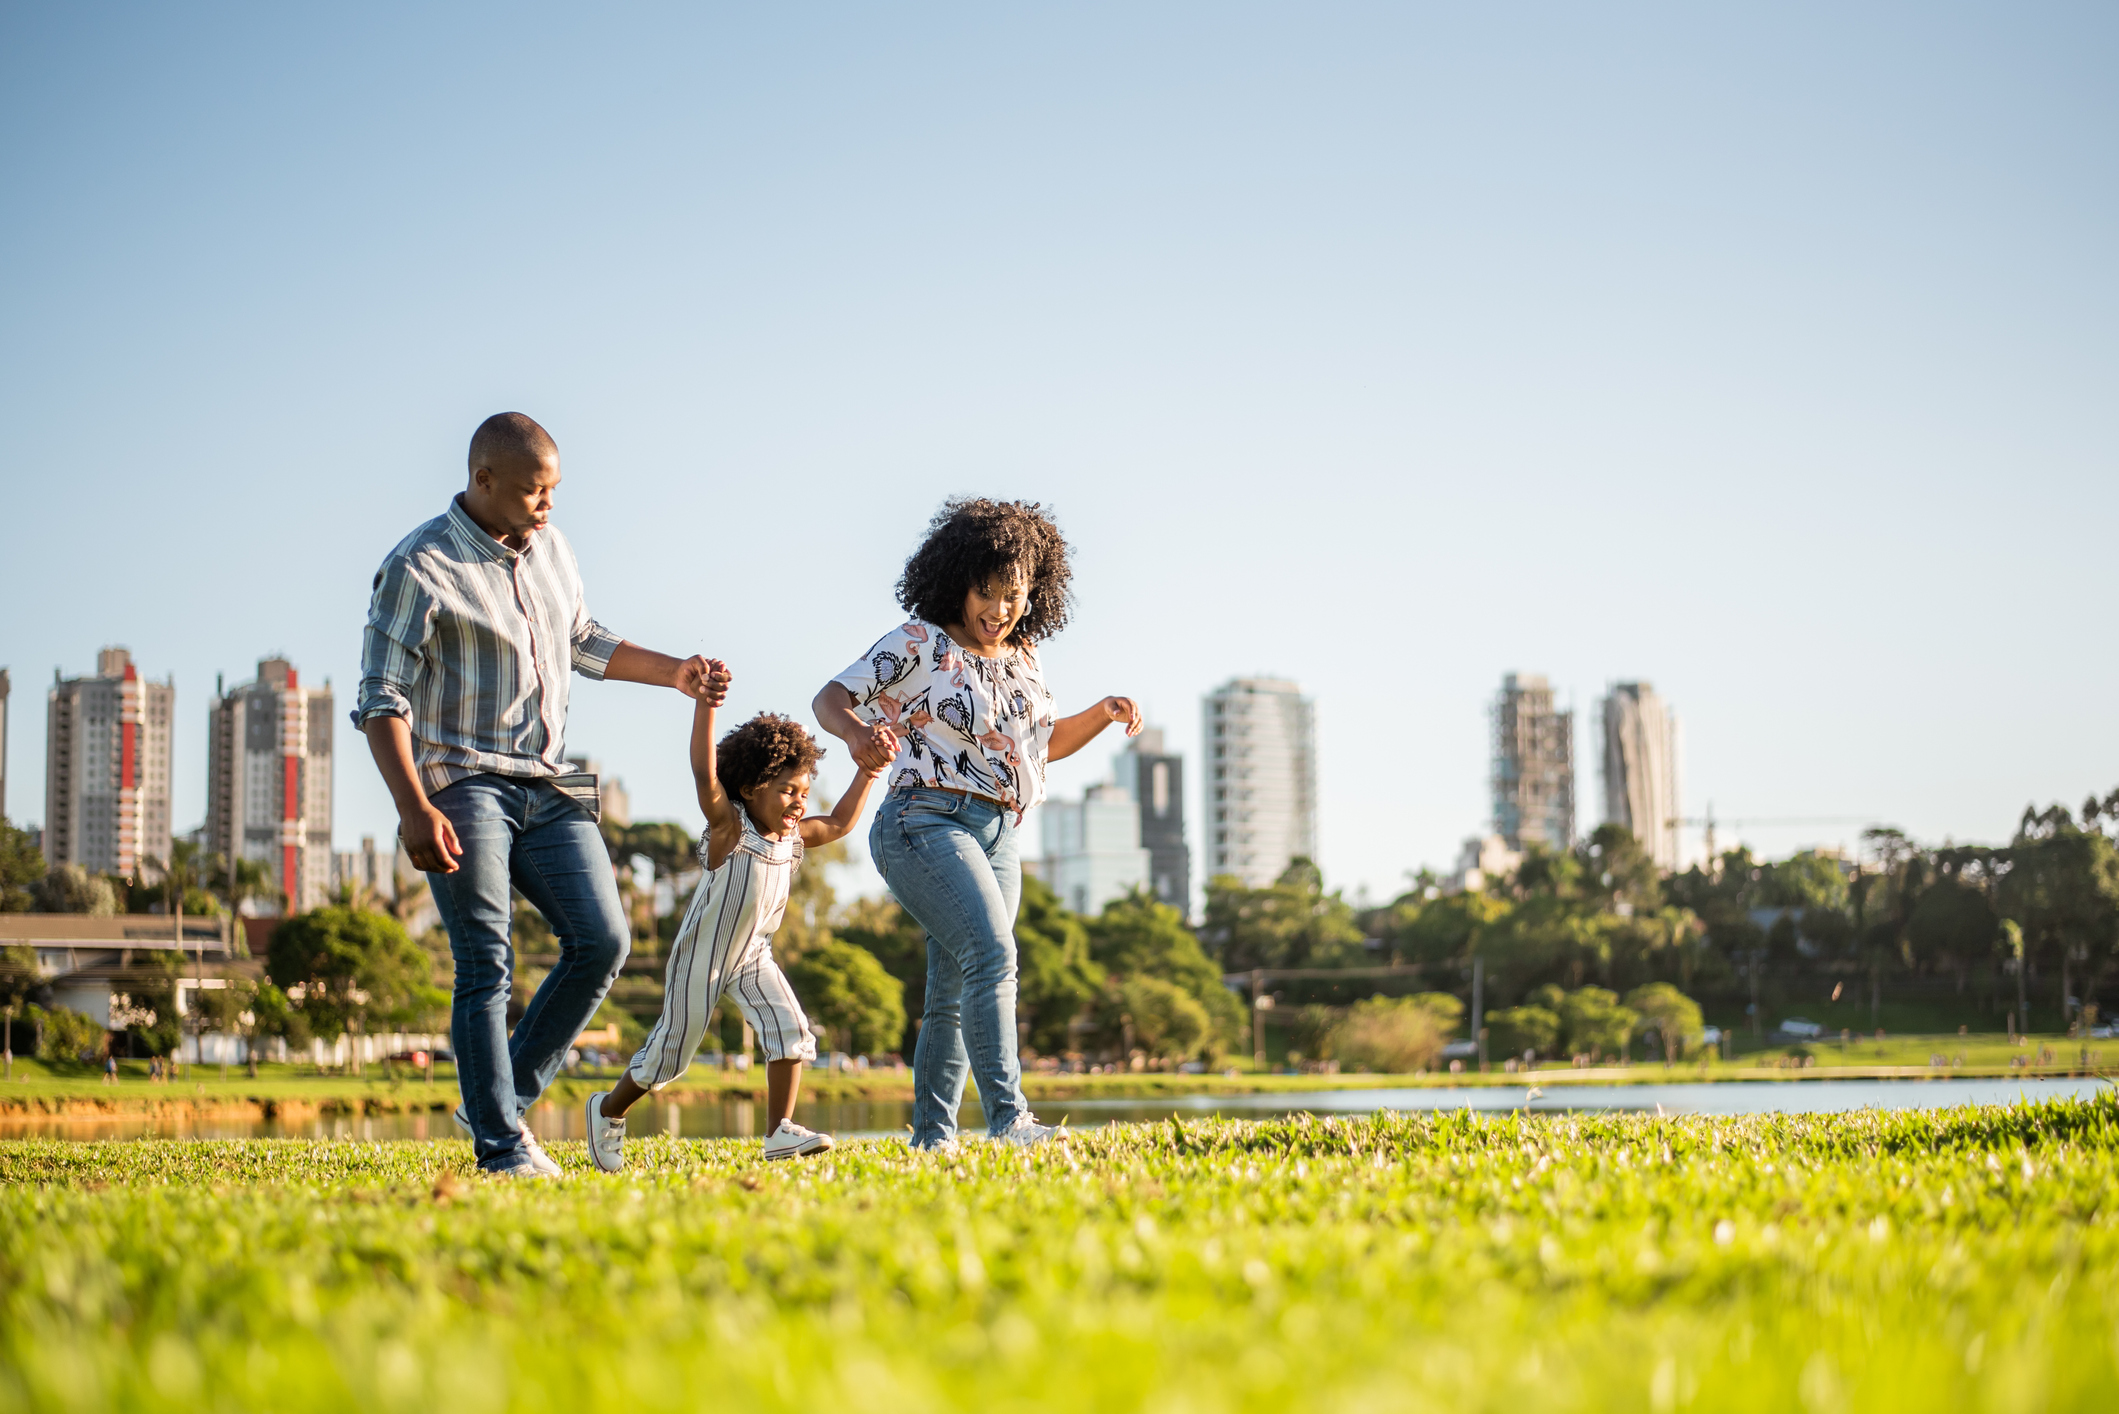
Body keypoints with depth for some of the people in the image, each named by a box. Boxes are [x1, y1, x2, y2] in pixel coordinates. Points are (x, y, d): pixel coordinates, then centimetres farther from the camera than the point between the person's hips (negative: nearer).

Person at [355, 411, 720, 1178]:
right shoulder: (420, 568, -10)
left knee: (601, 941, -5)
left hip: (546, 785, 7)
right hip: (462, 785, -7)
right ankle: (501, 1147, -7)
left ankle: (504, 1100, 9)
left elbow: (583, 641, 28)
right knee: (486, 967, -10)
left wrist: (674, 672, 15)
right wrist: (414, 811, -24)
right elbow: (382, 700, -13)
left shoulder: (549, 547, 12)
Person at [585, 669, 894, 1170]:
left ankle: (779, 1132, -14)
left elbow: (839, 824, 14)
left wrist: (868, 772, 6)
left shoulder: (794, 837, -1)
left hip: (753, 957, 6)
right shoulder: (729, 826, -21)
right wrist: (706, 706, -47)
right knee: (671, 1051, 5)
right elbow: (705, 775, -36)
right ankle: (609, 1109, 29)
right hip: (701, 956, -6)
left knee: (791, 1029, -16)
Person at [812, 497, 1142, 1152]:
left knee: (954, 993, 9)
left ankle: (931, 1137, 14)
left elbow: (1048, 742, 29)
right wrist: (856, 732, -29)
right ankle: (1008, 1117, -33)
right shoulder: (919, 644, -4)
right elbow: (832, 696, -7)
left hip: (998, 838, 8)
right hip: (927, 823, -8)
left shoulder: (1023, 660, 16)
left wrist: (1102, 713, 10)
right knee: (992, 954, -25)